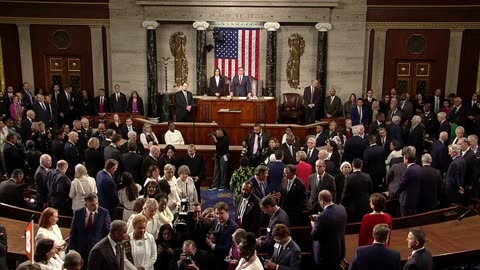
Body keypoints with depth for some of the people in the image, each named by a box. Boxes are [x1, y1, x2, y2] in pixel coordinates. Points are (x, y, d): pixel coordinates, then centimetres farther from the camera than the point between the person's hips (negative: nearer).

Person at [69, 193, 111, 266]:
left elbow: (108, 232, -2)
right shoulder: (78, 213, 0)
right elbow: (73, 233, 5)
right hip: (81, 250, 2)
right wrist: (72, 250, 0)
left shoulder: (104, 213, -6)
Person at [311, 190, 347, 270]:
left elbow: (314, 236, -19)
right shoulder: (342, 209, -7)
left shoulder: (323, 217, -29)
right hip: (340, 251, 6)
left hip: (326, 254, -6)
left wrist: (314, 226, 0)